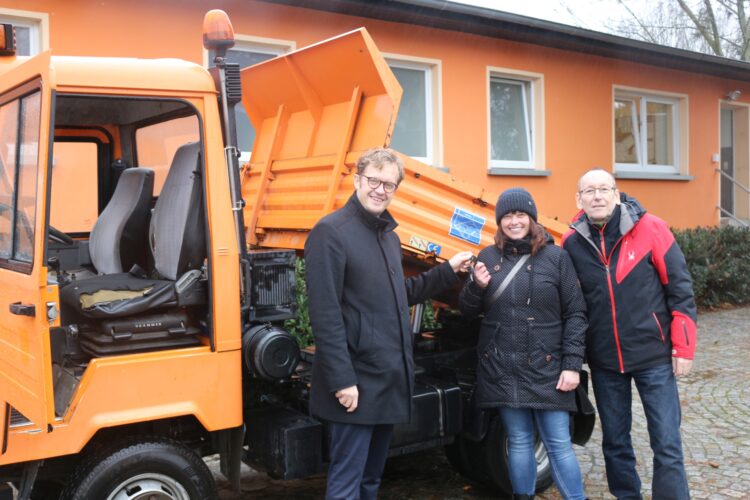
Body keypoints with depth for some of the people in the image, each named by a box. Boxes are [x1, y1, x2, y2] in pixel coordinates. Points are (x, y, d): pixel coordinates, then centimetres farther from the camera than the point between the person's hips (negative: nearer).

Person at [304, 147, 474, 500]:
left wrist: (448, 271, 17)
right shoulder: (331, 232, -13)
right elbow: (325, 314, -19)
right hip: (357, 382, -8)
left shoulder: (389, 236, 14)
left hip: (389, 379, 9)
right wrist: (341, 380, -22)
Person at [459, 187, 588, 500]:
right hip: (501, 369, 2)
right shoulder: (488, 257, 6)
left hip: (546, 368, -2)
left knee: (558, 443, 2)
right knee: (518, 441, 11)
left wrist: (572, 365, -8)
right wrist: (477, 286, -12)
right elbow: (467, 311, 9)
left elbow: (575, 314, -2)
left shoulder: (556, 257, -2)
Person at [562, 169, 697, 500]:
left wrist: (683, 346, -7)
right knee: (615, 442, 14)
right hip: (604, 361, 3)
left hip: (653, 354, -2)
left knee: (667, 444, 1)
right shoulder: (571, 243, -1)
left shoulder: (650, 228, -8)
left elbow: (680, 287, -5)